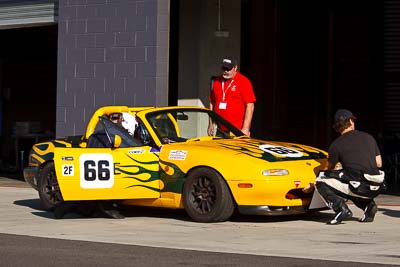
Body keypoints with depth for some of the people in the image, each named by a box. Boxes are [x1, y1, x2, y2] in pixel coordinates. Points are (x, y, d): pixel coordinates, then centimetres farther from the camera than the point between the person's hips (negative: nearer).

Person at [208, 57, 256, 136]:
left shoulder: (244, 82, -6)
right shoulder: (217, 81, 12)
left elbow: (250, 106, -11)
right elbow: (212, 103, 18)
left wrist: (245, 128, -17)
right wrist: (211, 124, 14)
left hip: (237, 130, -5)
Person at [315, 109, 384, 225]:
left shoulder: (336, 144, 4)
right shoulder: (369, 137, 15)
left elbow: (328, 169, 16)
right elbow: (378, 163, 19)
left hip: (359, 188, -5)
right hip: (375, 189, 5)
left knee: (320, 182, 6)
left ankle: (342, 209, -9)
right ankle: (368, 205, 11)